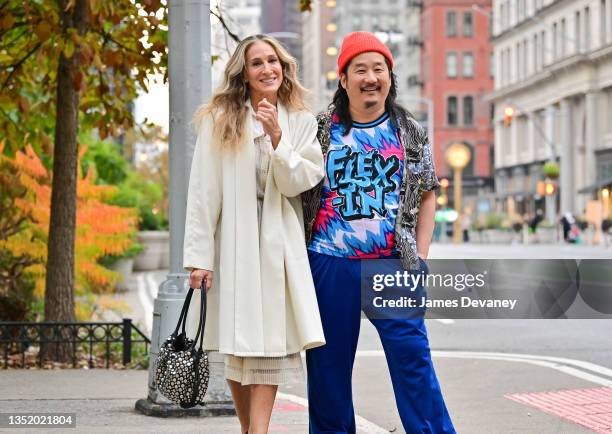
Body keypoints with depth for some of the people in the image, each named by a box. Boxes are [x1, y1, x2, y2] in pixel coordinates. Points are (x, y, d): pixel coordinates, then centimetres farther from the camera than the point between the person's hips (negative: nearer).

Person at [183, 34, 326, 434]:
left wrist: (276, 138, -15)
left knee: (270, 342, -8)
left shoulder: (301, 122, 8)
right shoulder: (219, 119, 2)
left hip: (279, 243, 1)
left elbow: (296, 183, -1)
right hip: (233, 242, -1)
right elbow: (203, 191, -3)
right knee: (238, 344, 5)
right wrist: (199, 255, -9)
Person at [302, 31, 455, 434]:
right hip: (330, 264, 1)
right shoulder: (322, 130, 4)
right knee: (328, 364, 7)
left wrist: (420, 257, 5)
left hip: (392, 263, 0)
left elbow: (427, 195, 12)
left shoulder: (411, 132, 8)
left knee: (413, 357, -6)